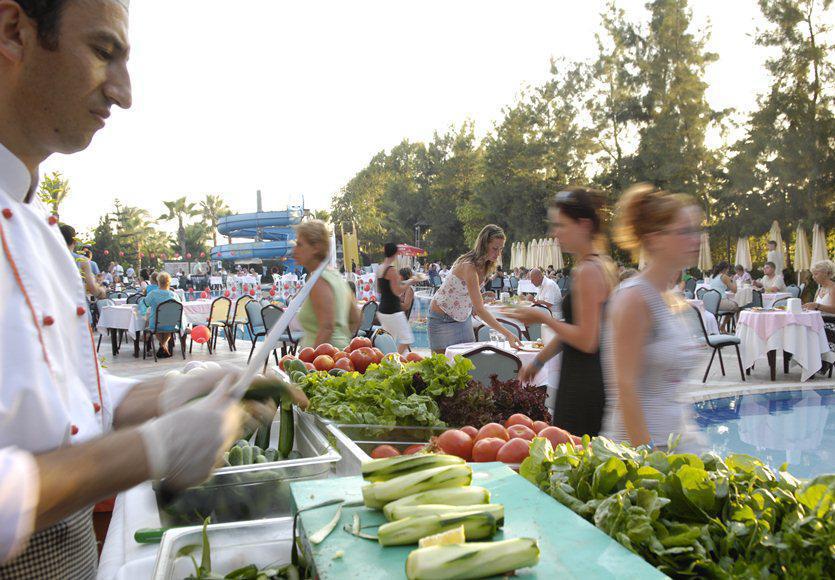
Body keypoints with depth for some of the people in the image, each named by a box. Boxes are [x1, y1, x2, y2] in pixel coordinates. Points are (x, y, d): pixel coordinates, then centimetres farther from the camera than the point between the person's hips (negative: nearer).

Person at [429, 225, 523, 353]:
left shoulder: (485, 266, -3)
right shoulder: (468, 266, -31)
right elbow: (479, 309, -36)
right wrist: (507, 334, -40)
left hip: (463, 317, 8)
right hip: (443, 319, -8)